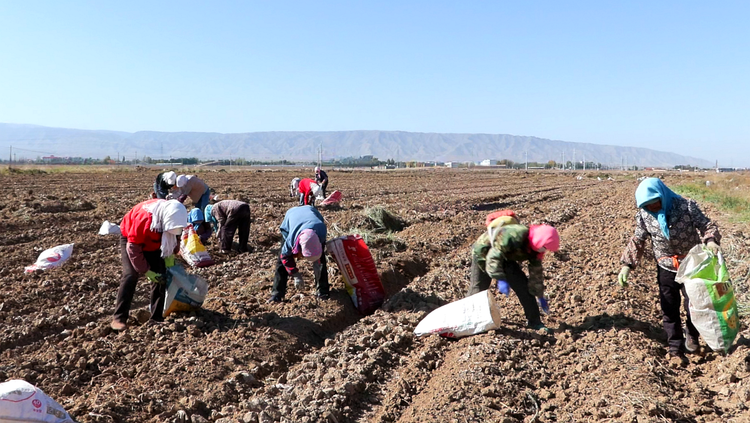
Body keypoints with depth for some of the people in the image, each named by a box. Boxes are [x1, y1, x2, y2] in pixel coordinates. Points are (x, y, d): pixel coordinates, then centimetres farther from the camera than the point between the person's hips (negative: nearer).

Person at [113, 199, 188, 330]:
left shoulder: (174, 215, -23)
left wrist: (170, 254, -15)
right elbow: (133, 247, -32)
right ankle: (119, 318, -14)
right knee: (130, 275, -21)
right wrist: (146, 271, -29)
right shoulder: (145, 217, -41)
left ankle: (157, 317, 1)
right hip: (130, 239, -5)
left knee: (161, 276, -6)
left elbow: (174, 236, -1)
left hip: (153, 243, 5)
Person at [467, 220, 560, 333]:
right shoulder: (512, 236, -40)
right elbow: (493, 257, -38)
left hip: (505, 257, 6)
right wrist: (501, 279, -46)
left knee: (523, 285, -8)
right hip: (483, 253, -6)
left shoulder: (534, 248, -15)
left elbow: (536, 273, -4)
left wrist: (540, 296, -1)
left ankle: (534, 321, -1)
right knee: (478, 288, 2)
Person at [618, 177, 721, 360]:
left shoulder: (687, 206, -19)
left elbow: (706, 225, -12)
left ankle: (691, 336, 40)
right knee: (669, 309, 5)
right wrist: (627, 264, -13)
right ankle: (676, 347, 19)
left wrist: (711, 240, -34)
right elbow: (637, 241, -4)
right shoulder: (644, 215, -12)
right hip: (666, 269, 1)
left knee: (694, 304, 12)